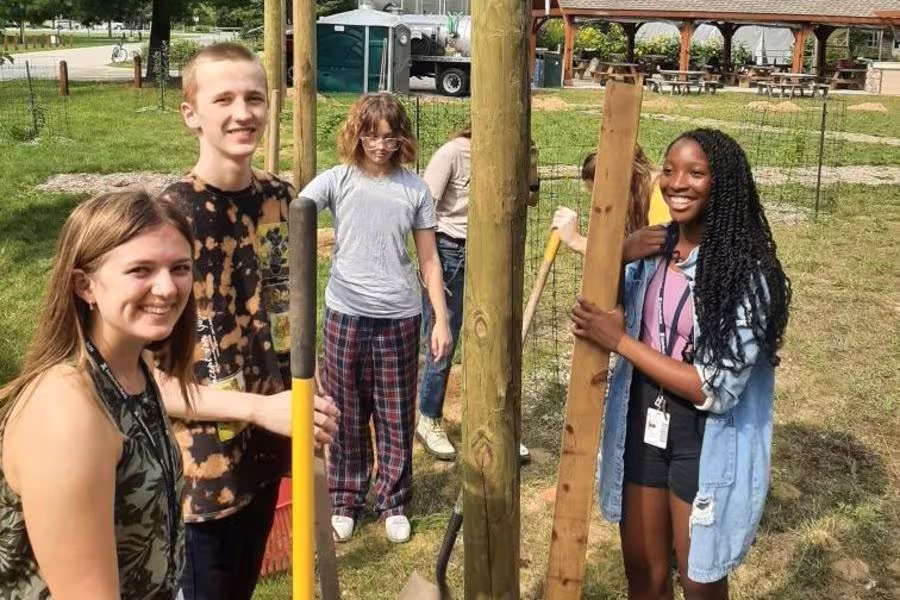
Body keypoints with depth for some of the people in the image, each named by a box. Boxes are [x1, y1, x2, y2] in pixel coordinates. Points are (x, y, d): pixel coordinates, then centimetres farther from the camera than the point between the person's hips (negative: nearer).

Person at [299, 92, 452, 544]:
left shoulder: (414, 189, 2)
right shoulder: (338, 180, -2)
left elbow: (428, 261, 6)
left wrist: (441, 320, 2)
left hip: (399, 317, 1)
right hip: (346, 314, -1)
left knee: (396, 417, 10)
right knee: (347, 414, 11)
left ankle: (393, 502, 27)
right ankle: (345, 502, 27)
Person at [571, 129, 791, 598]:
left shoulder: (747, 274, -20)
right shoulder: (653, 249, -1)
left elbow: (716, 389, -24)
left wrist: (619, 342, -22)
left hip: (705, 442, -5)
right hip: (642, 425, 6)